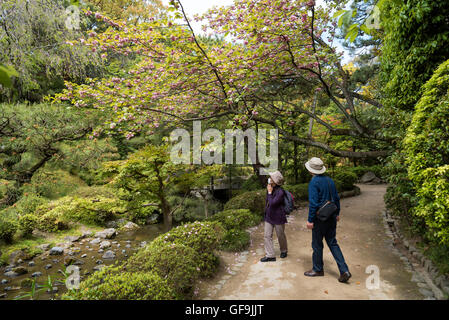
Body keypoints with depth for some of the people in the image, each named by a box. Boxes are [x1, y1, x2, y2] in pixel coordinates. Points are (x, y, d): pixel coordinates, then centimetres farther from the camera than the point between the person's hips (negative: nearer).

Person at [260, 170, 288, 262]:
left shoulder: (280, 192, -22)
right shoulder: (269, 188, 1)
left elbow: (272, 203, -29)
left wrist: (269, 192, -23)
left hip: (278, 217, -7)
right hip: (268, 216, 7)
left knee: (281, 235, 14)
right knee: (267, 235, 4)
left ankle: (284, 251, 39)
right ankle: (270, 255, 12)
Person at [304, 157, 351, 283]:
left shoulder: (314, 182, -17)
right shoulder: (329, 180, 7)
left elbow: (313, 203, -21)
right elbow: (336, 198, 14)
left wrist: (310, 220, -16)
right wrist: (337, 213, 25)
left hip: (320, 218, -7)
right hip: (332, 217, 7)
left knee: (317, 244, 9)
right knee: (332, 243, 14)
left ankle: (318, 269, 24)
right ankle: (344, 271, 10)